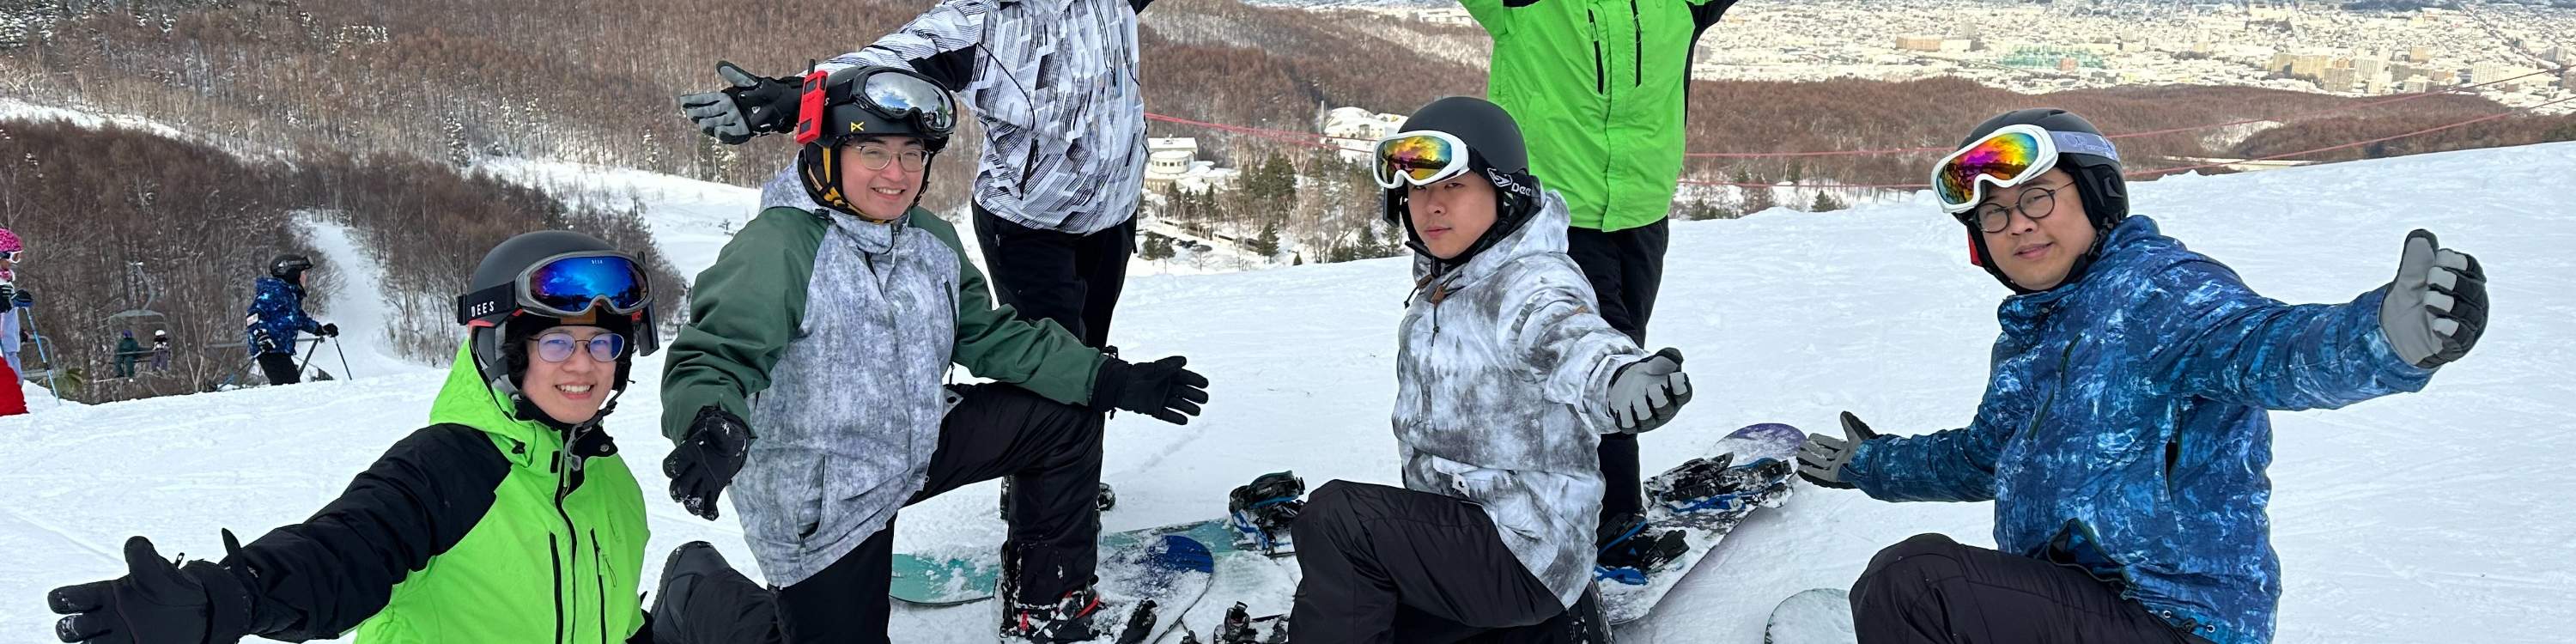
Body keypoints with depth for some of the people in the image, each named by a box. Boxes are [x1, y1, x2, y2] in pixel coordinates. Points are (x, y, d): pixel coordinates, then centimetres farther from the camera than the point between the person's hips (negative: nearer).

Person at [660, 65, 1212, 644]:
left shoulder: (932, 241, 1)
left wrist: (1110, 380, 0)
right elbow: (715, 354, -31)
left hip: (917, 443, 7)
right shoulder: (777, 248, -23)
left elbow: (991, 335, 7)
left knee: (1067, 416, 4)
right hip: (819, 504, -7)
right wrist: (712, 428, -55)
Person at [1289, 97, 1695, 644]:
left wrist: (1617, 374, -67)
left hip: (1521, 552, -10)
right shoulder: (1444, 285, 7)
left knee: (1336, 517, -25)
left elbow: (1561, 334, -47)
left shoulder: (1531, 283, -23)